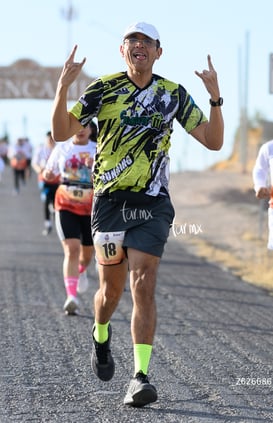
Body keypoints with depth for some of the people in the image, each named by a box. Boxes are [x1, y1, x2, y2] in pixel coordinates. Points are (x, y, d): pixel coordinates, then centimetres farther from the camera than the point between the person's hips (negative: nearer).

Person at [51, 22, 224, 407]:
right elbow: (61, 132, -5)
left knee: (143, 287, -13)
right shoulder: (103, 89, 0)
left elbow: (213, 141, 1)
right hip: (110, 201, 0)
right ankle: (101, 337, 44)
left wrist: (215, 96, -14)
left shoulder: (174, 95, 3)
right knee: (111, 288, 11)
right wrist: (63, 86, -20)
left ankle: (141, 376, -14)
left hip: (153, 205, 0)